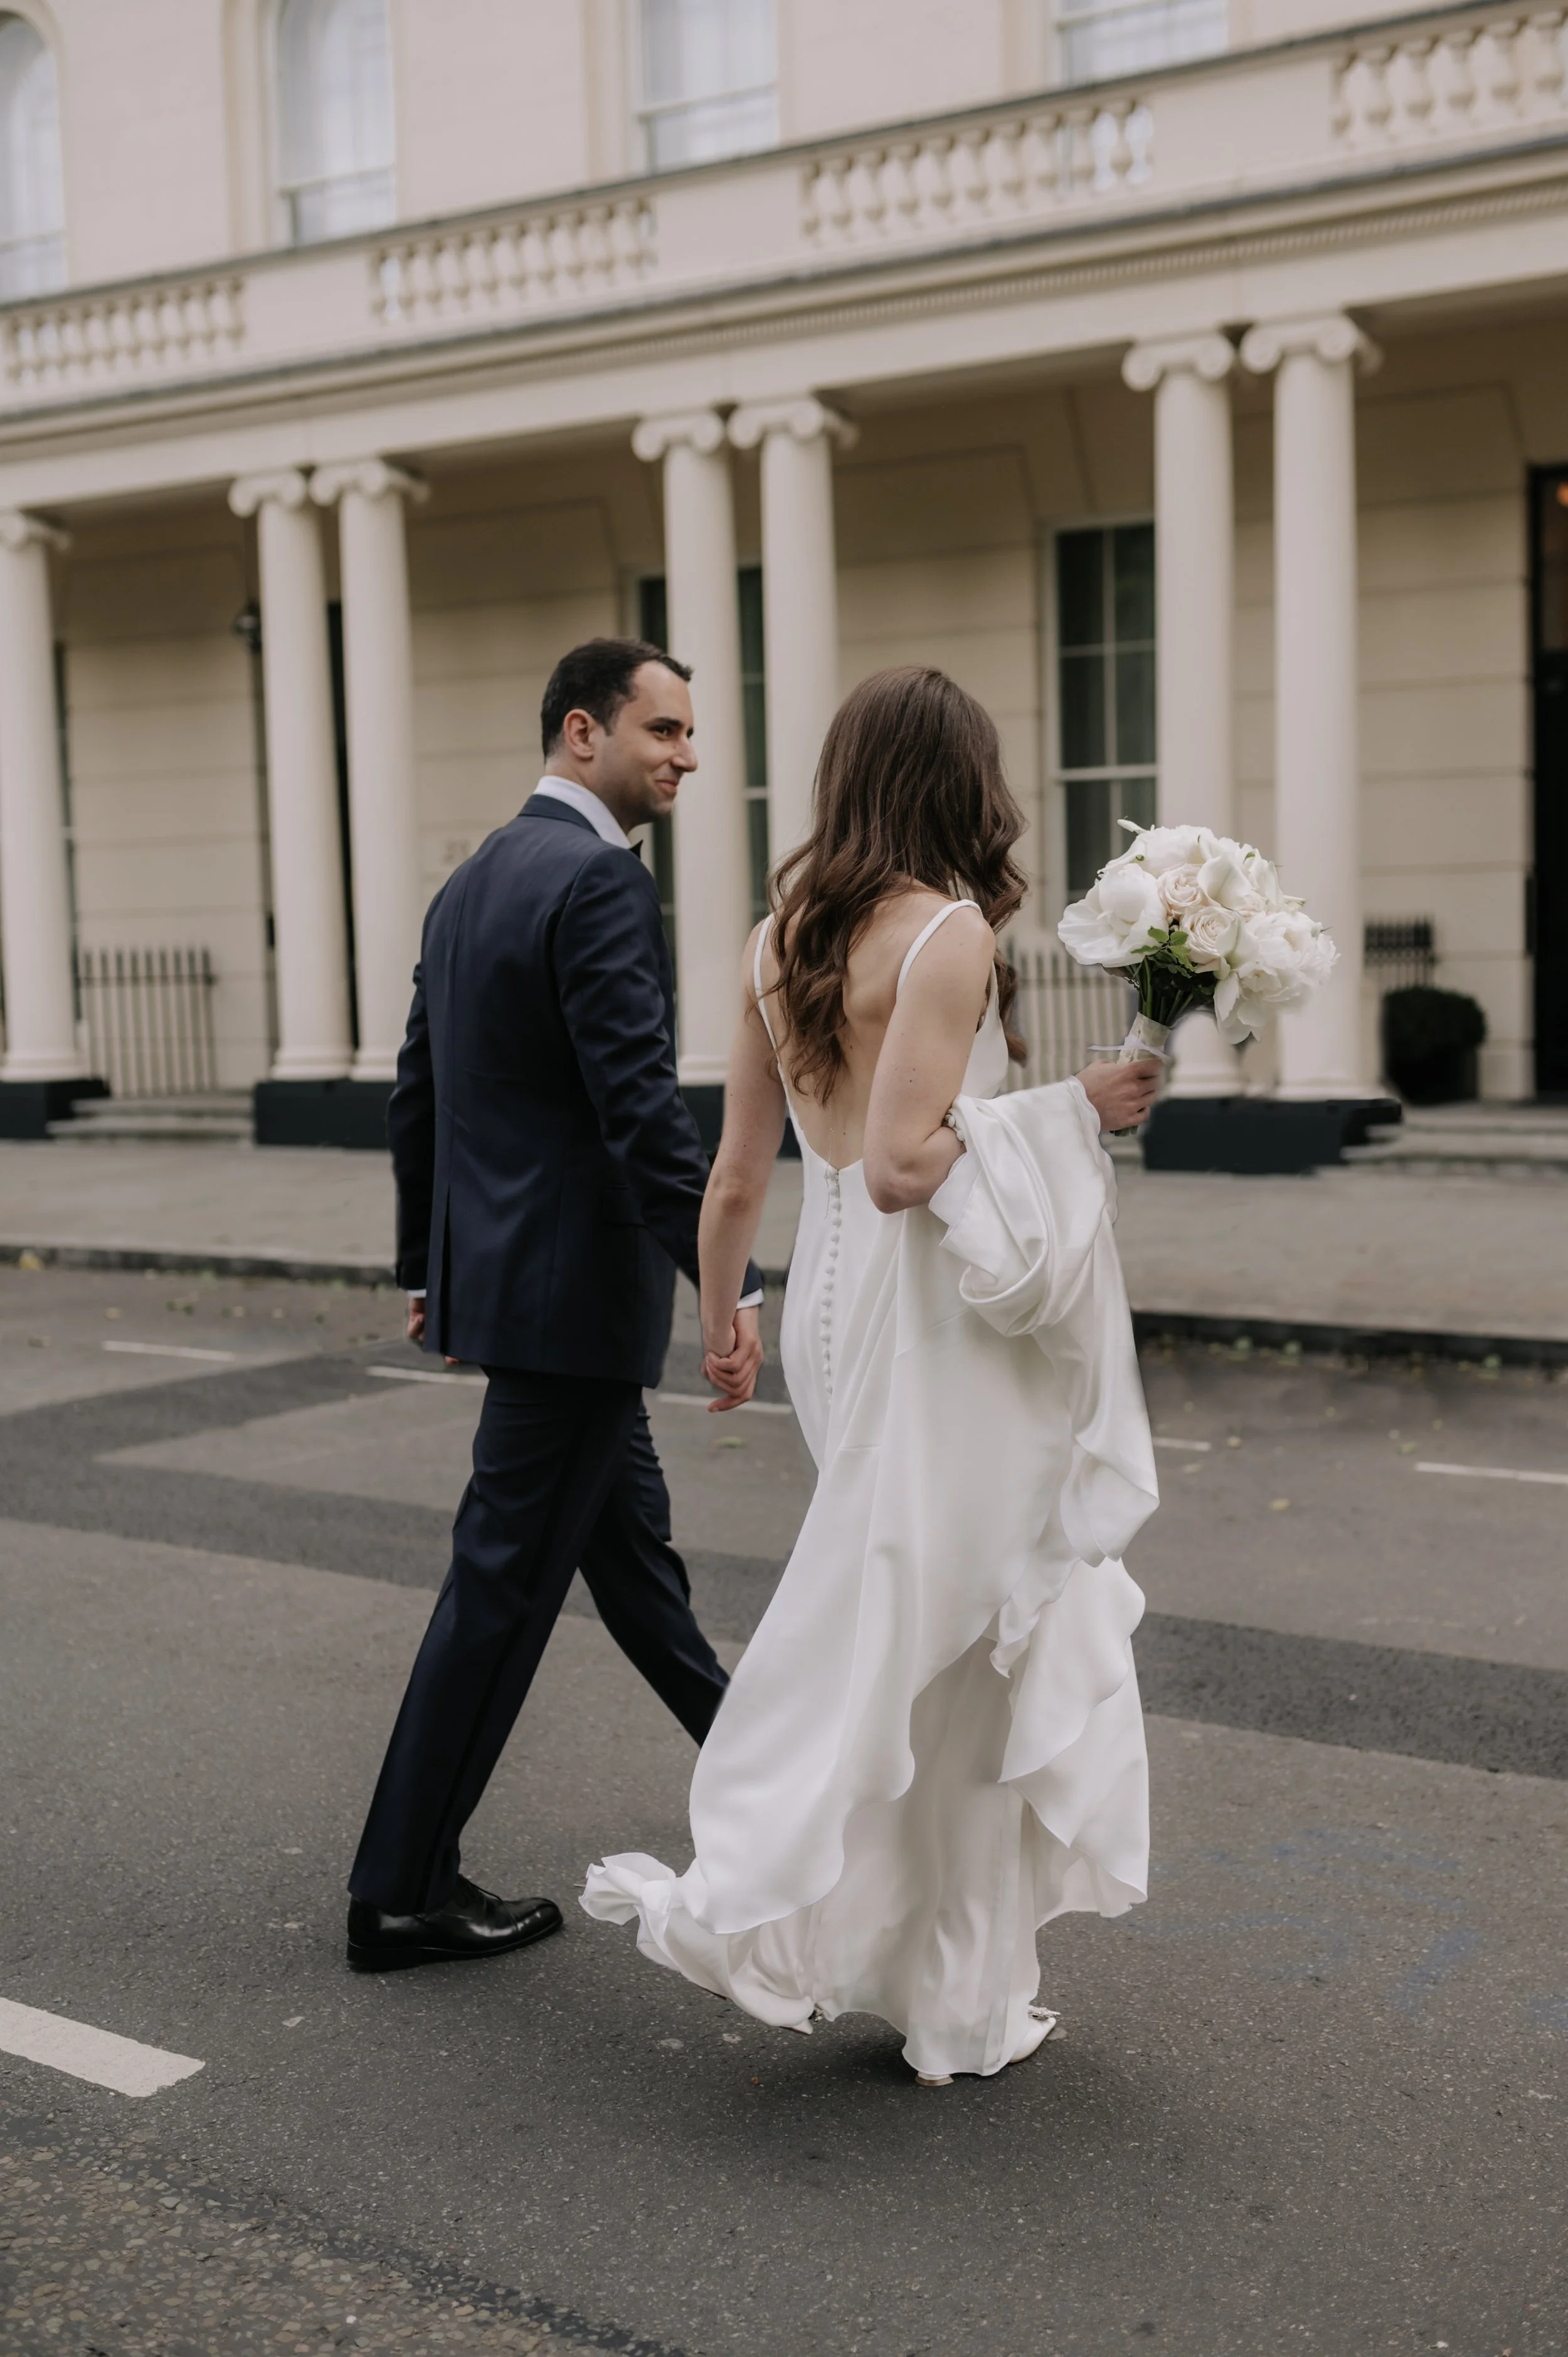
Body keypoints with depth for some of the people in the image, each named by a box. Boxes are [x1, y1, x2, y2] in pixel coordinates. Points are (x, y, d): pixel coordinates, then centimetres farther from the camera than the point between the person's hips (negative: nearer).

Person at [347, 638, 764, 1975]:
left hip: (496, 1267, 10)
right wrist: (730, 1284, -26)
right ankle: (402, 1892, 9)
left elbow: (418, 1092, 17)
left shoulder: (475, 882, 12)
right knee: (507, 1579, -1)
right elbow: (642, 1108, -26)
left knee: (630, 1530, 21)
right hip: (574, 1288, -10)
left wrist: (428, 1267, 25)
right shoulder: (601, 881, -17)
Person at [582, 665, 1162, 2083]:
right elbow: (902, 1164, -21)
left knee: (933, 1639, 17)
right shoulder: (950, 932, -13)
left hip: (828, 1293, 7)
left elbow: (737, 1180, 11)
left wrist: (717, 1326, 23)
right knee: (914, 1643, 2)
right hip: (924, 1315, -7)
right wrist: (1071, 1110, -12)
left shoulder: (779, 941, 8)